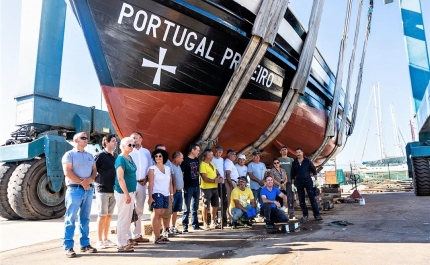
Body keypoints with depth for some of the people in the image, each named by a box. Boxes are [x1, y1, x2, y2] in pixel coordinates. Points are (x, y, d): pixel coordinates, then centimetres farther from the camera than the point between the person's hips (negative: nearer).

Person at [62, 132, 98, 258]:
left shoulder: (89, 156, 18)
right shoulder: (69, 154, -1)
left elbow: (94, 170, 12)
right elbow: (67, 172, -11)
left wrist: (89, 179, -8)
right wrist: (81, 182, -11)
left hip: (89, 189, 6)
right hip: (75, 189, -6)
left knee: (85, 218, 10)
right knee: (71, 219, -4)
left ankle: (85, 244, 17)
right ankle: (68, 247, 0)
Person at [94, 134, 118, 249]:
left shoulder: (116, 156, 10)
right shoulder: (100, 156, -7)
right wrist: (97, 181, -10)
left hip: (113, 190, 6)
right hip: (102, 190, -6)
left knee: (109, 215, 11)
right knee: (102, 215, 0)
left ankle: (105, 239, 22)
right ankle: (99, 241, 10)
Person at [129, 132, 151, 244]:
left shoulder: (146, 152, 12)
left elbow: (150, 167, 13)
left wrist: (146, 179, 0)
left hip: (142, 183, 5)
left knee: (139, 210, 11)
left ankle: (137, 235, 20)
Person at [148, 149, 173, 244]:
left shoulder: (168, 168, 14)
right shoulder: (152, 168, -2)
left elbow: (170, 183, 16)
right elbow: (150, 184, -9)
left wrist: (171, 194, 11)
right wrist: (150, 197, -14)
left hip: (166, 194, 5)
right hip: (157, 194, -5)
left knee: (160, 214, 6)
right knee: (157, 214, -5)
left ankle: (158, 235, 10)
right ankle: (156, 237, -3)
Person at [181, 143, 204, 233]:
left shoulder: (197, 160, 11)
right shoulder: (185, 160, -8)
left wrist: (199, 183, 15)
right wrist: (183, 186, -14)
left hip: (196, 186, 7)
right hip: (188, 187, -6)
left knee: (195, 208, 13)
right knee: (187, 209, -1)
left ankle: (195, 225, 21)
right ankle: (185, 227, 5)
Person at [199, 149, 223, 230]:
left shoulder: (212, 164, 15)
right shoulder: (202, 165, -13)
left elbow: (217, 173, 18)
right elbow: (205, 178, -18)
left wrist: (219, 177, -4)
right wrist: (215, 181, -19)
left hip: (214, 187, 9)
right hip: (207, 188, -9)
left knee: (215, 205, 14)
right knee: (206, 206, 0)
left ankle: (213, 222, 27)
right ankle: (205, 224, 9)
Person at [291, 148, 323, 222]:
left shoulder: (307, 161, 1)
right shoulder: (294, 163, 6)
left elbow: (314, 170, 3)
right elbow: (292, 174, 9)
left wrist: (316, 180, -2)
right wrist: (292, 184, 5)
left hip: (308, 181, -2)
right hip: (299, 183, 2)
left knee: (312, 198, -4)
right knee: (301, 200, 4)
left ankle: (316, 214, -1)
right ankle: (305, 215, 13)